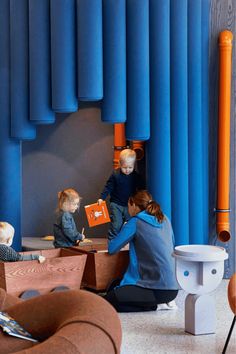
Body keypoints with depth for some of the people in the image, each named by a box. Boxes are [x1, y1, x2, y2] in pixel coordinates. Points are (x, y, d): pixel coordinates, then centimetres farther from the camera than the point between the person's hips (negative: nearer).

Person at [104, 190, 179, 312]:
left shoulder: (135, 222, -7)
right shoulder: (165, 220, 12)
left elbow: (112, 248, -6)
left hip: (158, 288, -8)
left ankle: (156, 305, -5)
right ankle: (163, 301, 10)